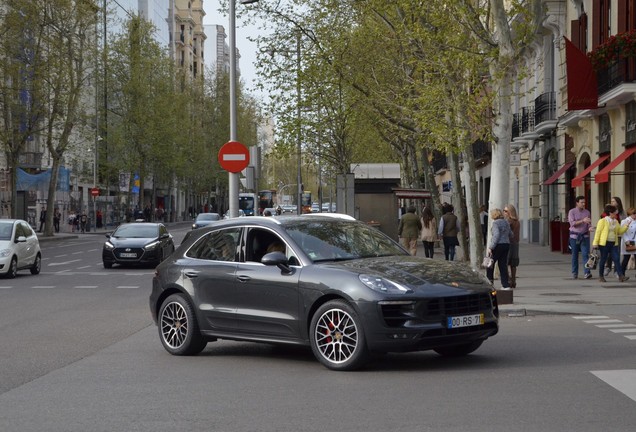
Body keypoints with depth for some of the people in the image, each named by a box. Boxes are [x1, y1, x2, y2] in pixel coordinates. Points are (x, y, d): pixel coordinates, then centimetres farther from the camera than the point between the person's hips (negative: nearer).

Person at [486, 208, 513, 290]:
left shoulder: (495, 223, -11)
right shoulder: (506, 223, 12)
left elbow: (496, 235, -21)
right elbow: (510, 235, 18)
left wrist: (490, 247, -21)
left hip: (498, 246, -7)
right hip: (506, 245, 7)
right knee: (503, 265, 8)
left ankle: (489, 283, 6)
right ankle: (506, 285, 3)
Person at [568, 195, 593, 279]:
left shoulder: (587, 212, 8)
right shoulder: (572, 212, -1)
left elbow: (589, 224, 9)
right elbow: (572, 223, -13)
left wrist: (590, 228, -13)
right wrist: (583, 220, -21)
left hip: (585, 236, 1)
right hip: (574, 236, -1)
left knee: (585, 254, -11)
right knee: (575, 255, 6)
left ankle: (587, 272, -17)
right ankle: (574, 273, 14)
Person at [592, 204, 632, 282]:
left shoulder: (616, 222, 13)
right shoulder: (602, 221, -6)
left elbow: (620, 231, 16)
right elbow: (598, 232, -8)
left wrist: (627, 225, 4)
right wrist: (595, 243, -12)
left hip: (613, 243, 5)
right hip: (604, 243, -5)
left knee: (616, 259, -4)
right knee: (603, 259, 3)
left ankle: (621, 276, -10)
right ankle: (601, 276, 14)